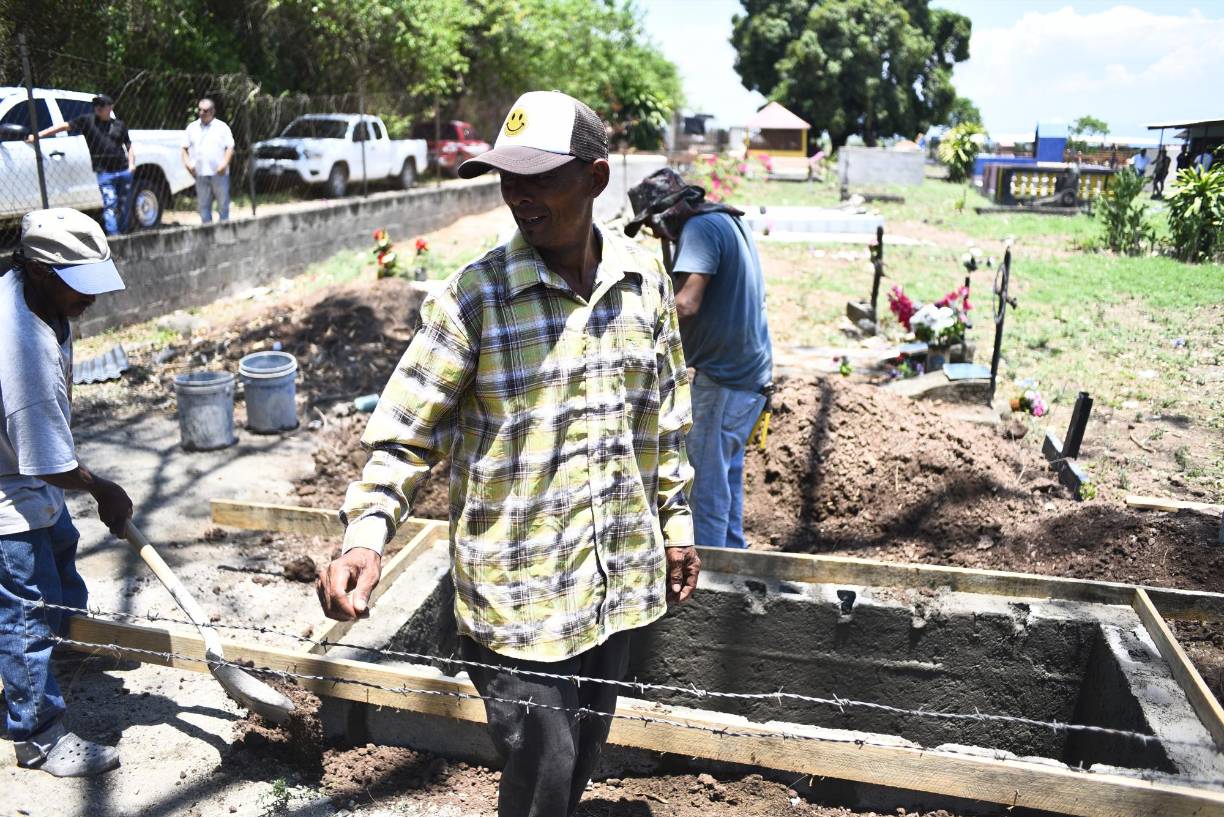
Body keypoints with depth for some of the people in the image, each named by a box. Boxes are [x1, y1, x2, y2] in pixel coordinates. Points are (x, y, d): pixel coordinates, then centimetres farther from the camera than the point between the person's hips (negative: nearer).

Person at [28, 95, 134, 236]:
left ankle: (122, 233, 20)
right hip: (104, 172, -3)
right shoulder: (87, 120, 5)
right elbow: (65, 126, 3)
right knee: (110, 205, -12)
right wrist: (38, 135, -2)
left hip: (124, 171, 3)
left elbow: (129, 146, 20)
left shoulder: (119, 125, 13)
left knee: (125, 206, 8)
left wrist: (131, 164, 4)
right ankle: (113, 236, -16)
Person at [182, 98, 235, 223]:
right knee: (203, 205, 4)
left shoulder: (222, 127, 6)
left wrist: (225, 163, -15)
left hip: (219, 173, -3)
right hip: (200, 174, 3)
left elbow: (230, 147, 0)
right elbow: (184, 148, 15)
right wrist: (187, 161, -4)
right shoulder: (192, 128, 14)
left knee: (223, 204, -1)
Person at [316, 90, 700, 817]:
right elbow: (406, 433, -11)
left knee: (584, 756, 22)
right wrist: (367, 534, -26)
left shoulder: (645, 281, -1)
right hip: (518, 594, -4)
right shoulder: (475, 295, -14)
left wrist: (676, 521, 13)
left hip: (618, 578, 5)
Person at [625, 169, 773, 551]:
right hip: (750, 375, 11)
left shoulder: (700, 228, -15)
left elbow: (686, 304, -27)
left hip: (722, 380, -11)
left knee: (704, 488, -4)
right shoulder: (729, 220, 16)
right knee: (726, 478, 21)